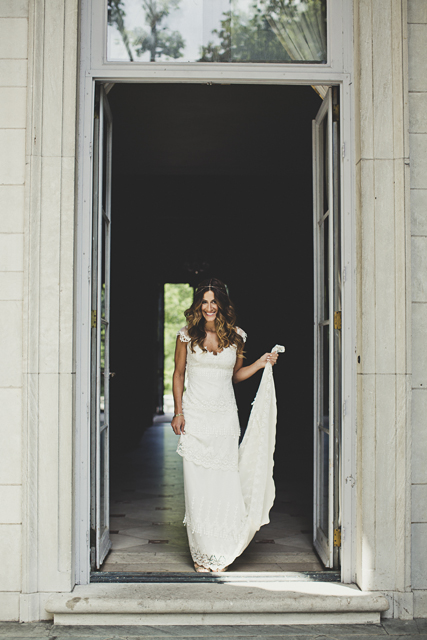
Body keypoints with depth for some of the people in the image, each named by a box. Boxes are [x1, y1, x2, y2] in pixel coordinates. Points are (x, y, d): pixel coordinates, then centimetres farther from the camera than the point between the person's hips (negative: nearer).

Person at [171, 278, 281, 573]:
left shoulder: (236, 336, 6)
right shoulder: (187, 335, 2)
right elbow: (178, 374, 7)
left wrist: (260, 364, 2)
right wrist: (178, 412, 0)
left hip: (225, 418, 1)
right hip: (195, 417, -1)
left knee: (226, 482, -2)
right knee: (197, 485, 0)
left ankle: (222, 554, 12)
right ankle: (202, 552, 13)